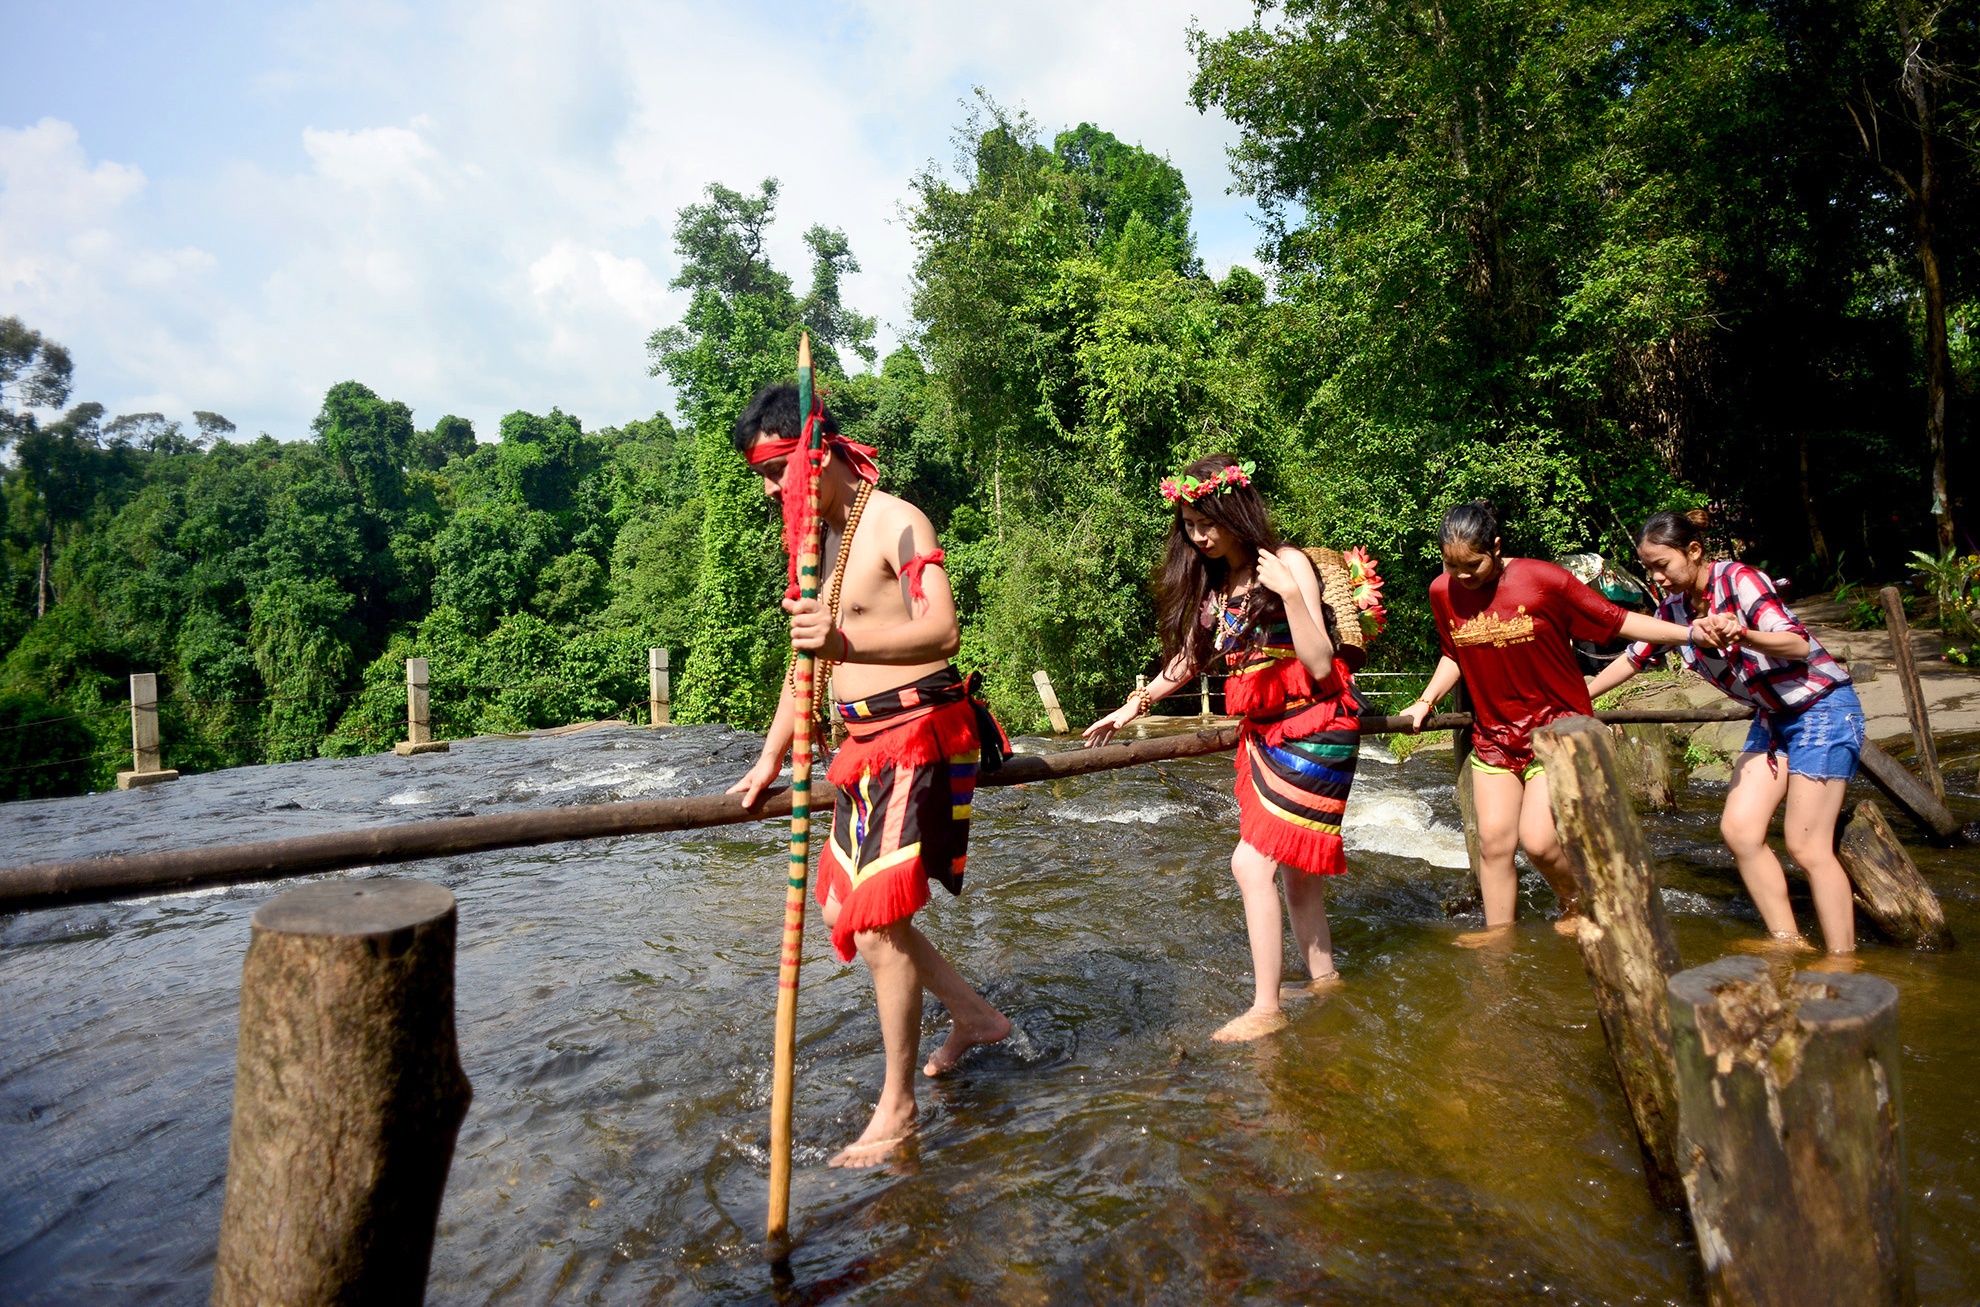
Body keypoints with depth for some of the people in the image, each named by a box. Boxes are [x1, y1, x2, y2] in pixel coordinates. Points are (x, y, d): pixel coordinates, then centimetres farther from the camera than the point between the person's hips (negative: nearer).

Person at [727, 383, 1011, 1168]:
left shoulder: (896, 523, -13)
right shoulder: (820, 538, 15)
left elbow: (942, 631, -29)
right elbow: (810, 654, 20)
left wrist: (849, 643, -46)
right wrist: (771, 757, 19)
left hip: (919, 732, -10)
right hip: (866, 741, 10)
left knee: (878, 925, -8)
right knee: (843, 908, 15)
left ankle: (897, 1107, 11)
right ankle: (974, 1016, 32)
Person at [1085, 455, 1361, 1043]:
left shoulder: (1287, 564, -12)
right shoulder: (1211, 581, 9)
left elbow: (1320, 664, -17)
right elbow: (1189, 657, 19)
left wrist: (1289, 593, -26)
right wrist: (1134, 705, 16)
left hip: (1313, 727, -7)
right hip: (1263, 731, 7)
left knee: (1253, 861, -12)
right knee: (1291, 861, 14)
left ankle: (1266, 1008, -3)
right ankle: (1322, 974, 30)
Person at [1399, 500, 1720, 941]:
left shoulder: (1544, 580, -15)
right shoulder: (1442, 593, -2)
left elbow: (1615, 620, -6)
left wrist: (1689, 632, -12)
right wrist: (1425, 701, 6)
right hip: (1492, 734, 4)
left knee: (1537, 838, -13)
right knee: (1493, 839, 1)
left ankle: (1578, 906, 18)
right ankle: (1498, 929, 18)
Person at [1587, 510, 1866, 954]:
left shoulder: (1738, 580, -19)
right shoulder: (1674, 608, 2)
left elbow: (1798, 644, -27)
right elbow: (1634, 658, 14)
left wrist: (1744, 635, -47)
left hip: (1822, 706, -7)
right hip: (1772, 717, 7)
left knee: (1806, 845, -9)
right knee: (1738, 829, -2)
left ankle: (1844, 962, 1)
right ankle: (1787, 943, 8)